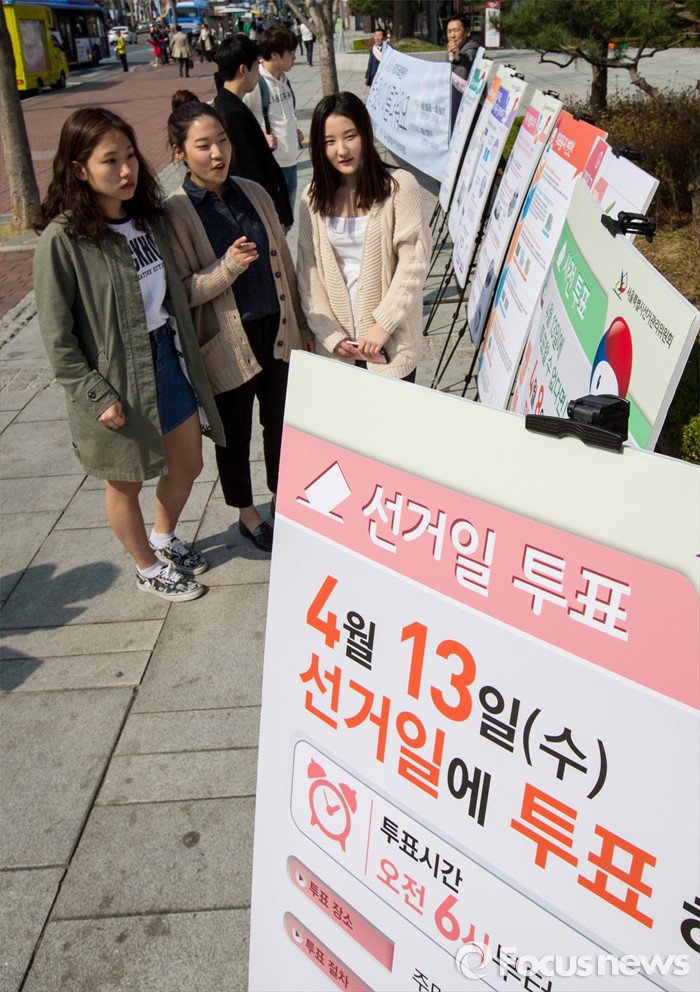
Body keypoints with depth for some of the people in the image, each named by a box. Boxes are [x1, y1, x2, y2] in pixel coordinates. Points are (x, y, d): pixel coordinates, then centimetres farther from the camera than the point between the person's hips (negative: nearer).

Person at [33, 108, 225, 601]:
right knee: (126, 483, 13)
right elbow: (57, 335, -16)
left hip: (168, 358, 7)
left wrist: (186, 349, 9)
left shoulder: (149, 216, 2)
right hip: (116, 378, -6)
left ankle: (164, 538, 47)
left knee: (188, 465, 19)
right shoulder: (63, 238, -18)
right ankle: (148, 567, 37)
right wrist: (96, 395, -18)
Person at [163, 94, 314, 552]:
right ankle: (248, 515, 35)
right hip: (227, 345, -4)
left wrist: (302, 324, 13)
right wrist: (227, 267, -27)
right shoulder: (175, 213, -12)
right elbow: (177, 294, -13)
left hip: (276, 332, 5)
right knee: (235, 436, 13)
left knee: (281, 423, 17)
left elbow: (284, 263, 11)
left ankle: (282, 501, 40)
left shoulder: (253, 193, 3)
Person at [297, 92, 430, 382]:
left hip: (391, 343, -3)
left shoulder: (399, 186, -6)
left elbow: (413, 262, -10)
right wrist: (330, 334, -6)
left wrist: (383, 324, -14)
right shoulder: (314, 198, 6)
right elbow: (307, 271, 3)